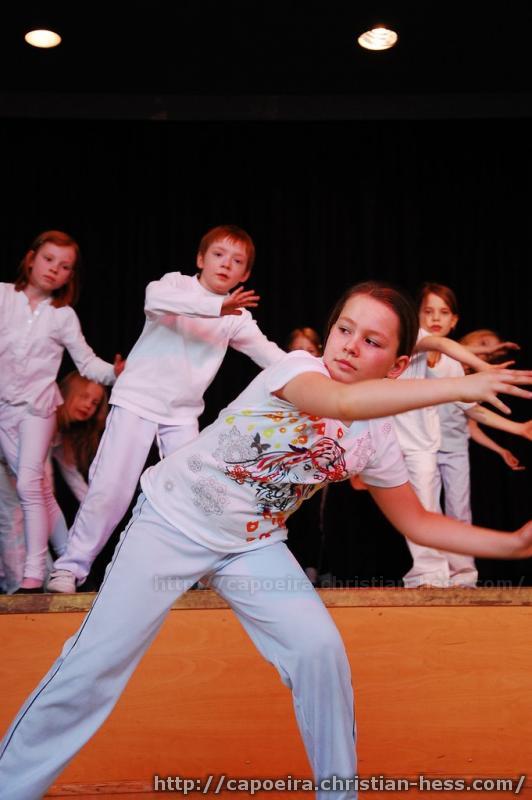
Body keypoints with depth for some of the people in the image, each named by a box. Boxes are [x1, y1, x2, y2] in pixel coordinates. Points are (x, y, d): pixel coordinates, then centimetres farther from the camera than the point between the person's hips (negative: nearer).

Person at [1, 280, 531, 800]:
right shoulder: (295, 366, -21)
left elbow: (418, 522, 3)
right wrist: (459, 386, -49)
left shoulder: (376, 440, -6)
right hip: (172, 519, -4)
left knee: (321, 650, -12)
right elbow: (342, 402, -44)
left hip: (253, 545, 4)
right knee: (95, 664, -9)